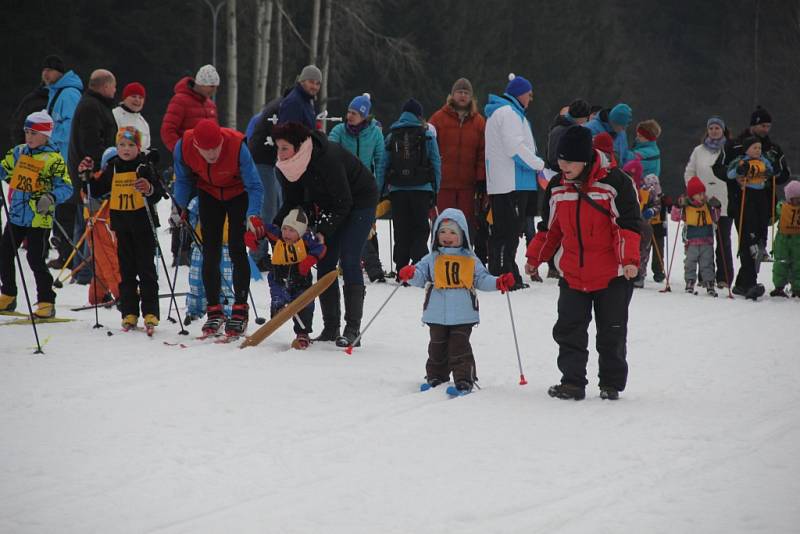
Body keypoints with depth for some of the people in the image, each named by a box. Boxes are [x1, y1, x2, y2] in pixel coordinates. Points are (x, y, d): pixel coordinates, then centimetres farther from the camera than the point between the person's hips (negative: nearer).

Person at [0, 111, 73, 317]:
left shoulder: (53, 158, -11)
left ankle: (46, 303, 3)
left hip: (39, 219, -7)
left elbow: (66, 187, -15)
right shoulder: (19, 152, 8)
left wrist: (51, 197, -32)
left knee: (36, 261, -8)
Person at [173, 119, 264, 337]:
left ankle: (240, 310, -5)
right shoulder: (183, 147, -28)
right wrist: (180, 207, -12)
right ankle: (214, 311, 9)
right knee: (210, 252, 0)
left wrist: (253, 215, -43)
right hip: (209, 193, 3)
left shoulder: (237, 146, -37)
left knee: (236, 249, -12)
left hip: (238, 192, -3)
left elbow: (254, 186, -30)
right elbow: (183, 179, -6)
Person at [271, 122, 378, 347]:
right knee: (324, 263, 0)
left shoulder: (328, 158, -36)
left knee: (349, 261, -15)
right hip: (330, 205, 7)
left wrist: (324, 231, -31)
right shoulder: (288, 165, -14)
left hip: (359, 200, -7)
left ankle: (353, 328, -13)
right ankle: (330, 328, 5)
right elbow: (291, 202, -4)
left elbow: (344, 203, -28)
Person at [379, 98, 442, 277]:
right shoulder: (427, 135, 1)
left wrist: (381, 192, 10)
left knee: (401, 232, 7)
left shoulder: (391, 136, 6)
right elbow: (436, 164, 1)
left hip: (397, 190, 2)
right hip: (422, 189, -2)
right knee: (421, 229, 5)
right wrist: (435, 191, 7)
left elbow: (383, 166, 5)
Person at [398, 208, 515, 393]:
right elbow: (421, 276, 3)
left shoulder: (470, 260, 7)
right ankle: (436, 377, 23)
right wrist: (410, 274, -19)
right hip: (437, 315, 2)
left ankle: (464, 379, -2)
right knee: (437, 347, 10)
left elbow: (482, 279, 8)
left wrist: (499, 282, -9)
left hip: (463, 315, -2)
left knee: (460, 346, -6)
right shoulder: (432, 259, 8)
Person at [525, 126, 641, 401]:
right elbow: (552, 228, 16)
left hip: (612, 275, -4)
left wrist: (630, 259, -23)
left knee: (611, 334, 7)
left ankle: (612, 383, 21)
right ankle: (572, 382, 7)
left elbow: (628, 224, -13)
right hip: (572, 275, 4)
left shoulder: (614, 182, -14)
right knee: (569, 331, 0)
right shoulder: (559, 188, 3)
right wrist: (535, 256, 12)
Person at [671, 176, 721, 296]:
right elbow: (675, 217, -9)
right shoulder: (686, 206, -5)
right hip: (691, 242, -3)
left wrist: (716, 208, -4)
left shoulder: (707, 205, 5)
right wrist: (678, 206, -23)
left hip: (707, 241, 3)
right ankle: (690, 284, 10)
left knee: (707, 264, 5)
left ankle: (709, 284, 8)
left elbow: (715, 219, 12)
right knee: (690, 263, 3)